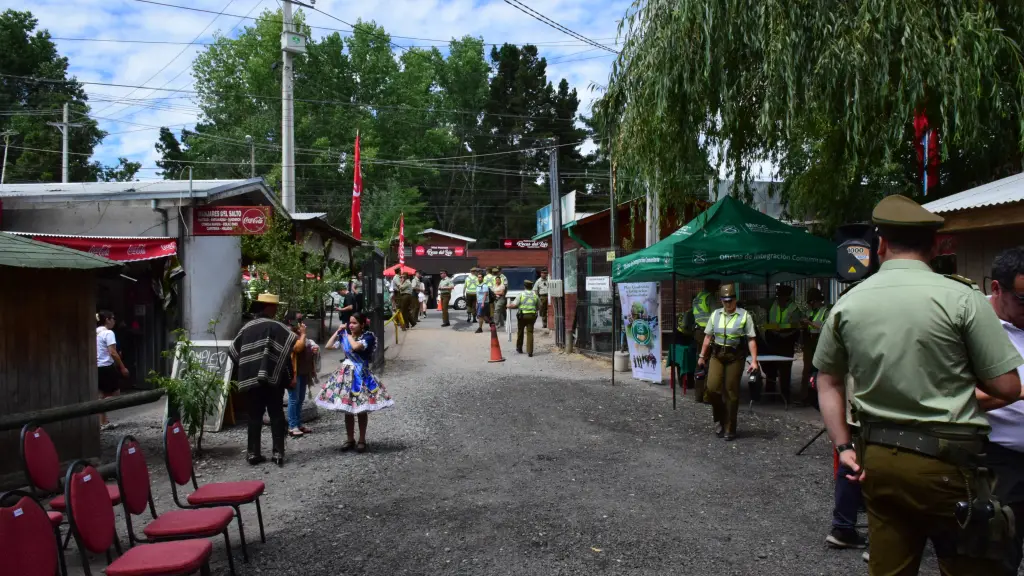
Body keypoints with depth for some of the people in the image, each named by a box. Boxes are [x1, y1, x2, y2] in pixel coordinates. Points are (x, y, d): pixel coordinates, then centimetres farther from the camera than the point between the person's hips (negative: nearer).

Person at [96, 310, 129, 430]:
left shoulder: (95, 333, 12)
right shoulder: (108, 333, -13)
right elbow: (113, 353, -18)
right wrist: (122, 367, -12)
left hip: (97, 367, 8)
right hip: (107, 366, -8)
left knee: (103, 395, 13)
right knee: (115, 394, 2)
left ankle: (103, 422, 12)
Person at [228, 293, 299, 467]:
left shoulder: (247, 328, 10)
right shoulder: (275, 326, -6)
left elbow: (233, 351, 15)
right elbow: (293, 343, -19)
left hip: (250, 379, 4)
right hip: (272, 378, -4)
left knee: (254, 416, 9)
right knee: (276, 415, 4)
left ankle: (253, 453, 8)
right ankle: (278, 453, 3)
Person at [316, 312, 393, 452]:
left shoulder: (368, 336, -10)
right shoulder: (345, 335, 6)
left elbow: (356, 346, -28)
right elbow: (329, 346, 5)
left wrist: (349, 336, -10)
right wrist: (338, 332, 2)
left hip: (360, 375, -5)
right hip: (346, 374, 5)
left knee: (361, 410, 4)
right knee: (347, 410, 10)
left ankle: (362, 440, 15)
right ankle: (350, 439, 21)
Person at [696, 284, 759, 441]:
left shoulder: (744, 316, -2)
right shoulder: (715, 315, 10)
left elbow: (751, 340, -5)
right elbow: (708, 337, 14)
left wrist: (754, 360, -11)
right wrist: (702, 356, 13)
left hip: (735, 357, -3)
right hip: (717, 355, 3)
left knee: (731, 392, 1)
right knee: (712, 388, -11)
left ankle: (729, 429, 12)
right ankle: (719, 418, 15)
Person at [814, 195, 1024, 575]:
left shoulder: (847, 305, 1)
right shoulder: (961, 298, -11)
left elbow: (827, 380, 10)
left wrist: (842, 445, 13)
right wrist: (961, 373, 10)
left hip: (877, 457, 4)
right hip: (945, 460, -4)